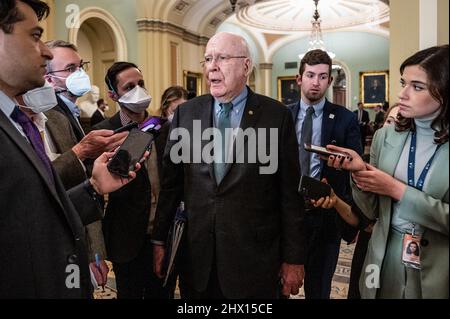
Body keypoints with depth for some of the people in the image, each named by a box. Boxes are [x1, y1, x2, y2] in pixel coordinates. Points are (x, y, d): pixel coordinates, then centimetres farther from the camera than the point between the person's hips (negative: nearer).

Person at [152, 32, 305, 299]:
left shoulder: (277, 116, -6)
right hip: (197, 256, 3)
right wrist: (160, 240, 8)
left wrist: (293, 258, -4)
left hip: (255, 258, -2)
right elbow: (171, 181, 5)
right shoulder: (186, 113, 3)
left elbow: (290, 192, -5)